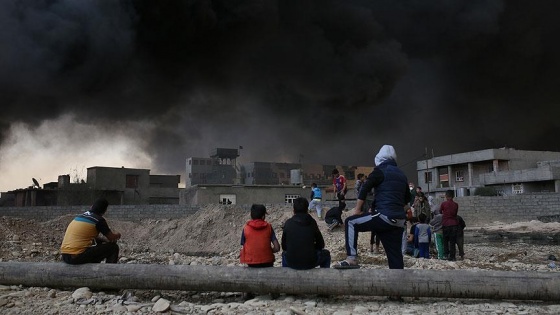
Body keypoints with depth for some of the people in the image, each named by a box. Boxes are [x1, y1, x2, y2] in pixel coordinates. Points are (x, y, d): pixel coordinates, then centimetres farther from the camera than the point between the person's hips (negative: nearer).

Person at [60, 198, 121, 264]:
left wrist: (105, 239, 27)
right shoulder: (99, 220, -6)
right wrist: (117, 235, 23)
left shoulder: (80, 216, 15)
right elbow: (112, 238, 2)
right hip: (78, 257, -8)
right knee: (113, 247, 4)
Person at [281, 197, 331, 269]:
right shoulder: (312, 222, -3)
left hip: (291, 263, 2)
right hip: (310, 263, -1)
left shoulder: (288, 223, -2)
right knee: (326, 254, 28)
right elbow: (321, 245, 5)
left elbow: (284, 247, 5)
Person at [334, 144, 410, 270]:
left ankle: (352, 259, -10)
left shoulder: (380, 170, 0)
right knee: (395, 254, 9)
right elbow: (407, 198, 31)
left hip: (385, 217, -7)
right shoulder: (401, 174, 21)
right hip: (399, 221, 7)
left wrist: (357, 210, 0)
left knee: (350, 222, 0)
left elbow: (365, 189, -8)